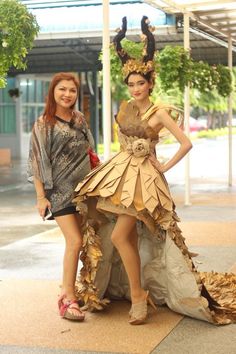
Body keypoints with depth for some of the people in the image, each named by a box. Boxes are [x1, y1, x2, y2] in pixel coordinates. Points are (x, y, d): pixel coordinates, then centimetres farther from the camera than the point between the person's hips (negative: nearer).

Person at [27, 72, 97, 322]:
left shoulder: (80, 119, 11)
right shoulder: (43, 124, -4)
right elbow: (37, 162, -6)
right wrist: (41, 196, -10)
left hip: (83, 187, 6)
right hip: (59, 190, -5)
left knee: (77, 242, 6)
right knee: (75, 242, -14)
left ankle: (69, 288, 21)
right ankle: (68, 298, -7)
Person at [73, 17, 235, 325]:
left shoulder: (160, 112, -10)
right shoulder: (126, 107, 7)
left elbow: (186, 143, -13)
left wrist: (165, 167, -9)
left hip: (143, 175, -6)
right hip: (121, 171, 6)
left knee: (119, 236, -15)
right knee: (131, 237, 7)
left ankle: (138, 295, -4)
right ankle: (138, 292, 18)